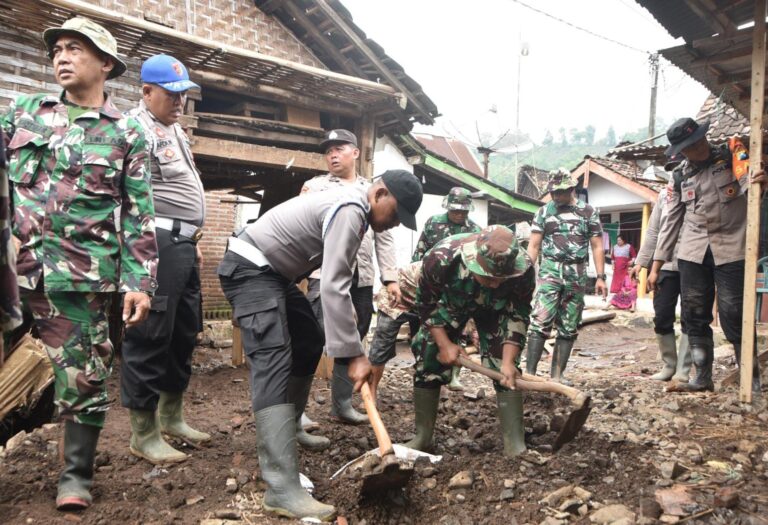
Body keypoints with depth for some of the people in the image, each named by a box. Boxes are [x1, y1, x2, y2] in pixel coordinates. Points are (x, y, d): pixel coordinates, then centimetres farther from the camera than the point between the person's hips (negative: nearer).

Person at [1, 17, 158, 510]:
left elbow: (138, 215, 1)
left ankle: (77, 474, 19)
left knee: (83, 376, 3)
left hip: (81, 273, -3)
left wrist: (139, 282, -6)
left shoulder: (127, 134, 4)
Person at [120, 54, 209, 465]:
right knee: (149, 336, -4)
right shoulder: (138, 128, -9)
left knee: (184, 332, 14)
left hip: (183, 243, 10)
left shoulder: (174, 129, 22)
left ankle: (171, 417, 28)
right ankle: (143, 435, 7)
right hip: (158, 243, -10)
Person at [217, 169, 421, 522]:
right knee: (273, 362, -22)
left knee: (309, 343, 16)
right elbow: (332, 288, -28)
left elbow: (336, 279, 17)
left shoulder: (353, 208, 10)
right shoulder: (350, 210, -22)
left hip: (274, 271, 11)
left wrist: (348, 345, 16)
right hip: (250, 268, -11)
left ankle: (287, 428, 26)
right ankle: (282, 490, -27)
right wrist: (353, 355, -27)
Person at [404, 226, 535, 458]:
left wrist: (508, 360, -29)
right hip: (448, 304, 0)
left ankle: (515, 444, -4)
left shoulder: (523, 269, -38)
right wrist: (444, 344, -20)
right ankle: (422, 438, 12)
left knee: (506, 371, -13)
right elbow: (426, 303, -21)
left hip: (495, 309, 0)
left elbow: (518, 316, -21)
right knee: (428, 363, -3)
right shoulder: (441, 257, -41)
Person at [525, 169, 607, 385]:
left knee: (568, 328, 5)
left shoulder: (588, 212, 7)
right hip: (550, 271, -1)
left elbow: (597, 246, 7)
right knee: (540, 322, -13)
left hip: (577, 275, 2)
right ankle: (530, 373, -12)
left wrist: (601, 277, -1)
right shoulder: (544, 212, 7)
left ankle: (557, 375, 13)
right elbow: (533, 246, 4)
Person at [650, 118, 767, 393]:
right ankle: (703, 377, 15)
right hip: (692, 252, 3)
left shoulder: (732, 157, 3)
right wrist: (655, 266, 8)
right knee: (695, 316, 4)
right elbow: (671, 221, 11)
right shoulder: (678, 177, 9)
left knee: (733, 316, -6)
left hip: (731, 249, -3)